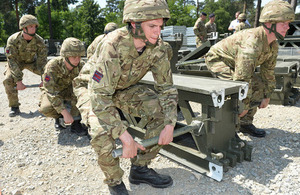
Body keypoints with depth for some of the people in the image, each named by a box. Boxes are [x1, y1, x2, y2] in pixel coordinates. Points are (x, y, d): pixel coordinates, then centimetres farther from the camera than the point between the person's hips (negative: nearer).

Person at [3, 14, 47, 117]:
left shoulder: (39, 41, -25)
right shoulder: (13, 40, -30)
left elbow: (42, 61, -21)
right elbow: (12, 61, -28)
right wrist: (19, 81, -35)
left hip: (32, 61, 2)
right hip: (16, 62, -2)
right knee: (8, 80, -24)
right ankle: (14, 106, -8)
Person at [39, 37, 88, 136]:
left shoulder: (81, 66, -23)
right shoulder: (53, 65, -32)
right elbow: (51, 92, -34)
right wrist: (65, 113, -39)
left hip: (68, 90, 2)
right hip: (52, 91, -2)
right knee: (45, 108, -33)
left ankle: (75, 123, -19)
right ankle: (58, 116, 3)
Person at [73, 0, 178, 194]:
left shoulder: (157, 47, -20)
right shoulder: (113, 45, -36)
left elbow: (167, 87, -11)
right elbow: (100, 97, -39)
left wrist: (170, 125, -20)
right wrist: (126, 138, -39)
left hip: (124, 88, 5)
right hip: (93, 88, -5)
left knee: (162, 110, -12)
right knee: (103, 131, -33)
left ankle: (140, 169, 4)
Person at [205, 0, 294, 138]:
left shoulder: (273, 46, -4)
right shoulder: (253, 40, -35)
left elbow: (268, 72, 8)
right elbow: (242, 77, -38)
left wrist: (266, 96, 10)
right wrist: (244, 104, -30)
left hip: (232, 64, 9)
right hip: (217, 59, -9)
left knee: (259, 86, 5)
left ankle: (245, 123, 12)